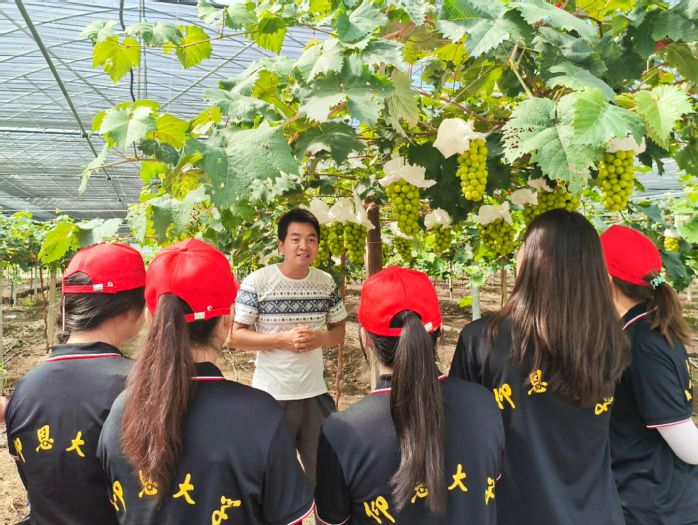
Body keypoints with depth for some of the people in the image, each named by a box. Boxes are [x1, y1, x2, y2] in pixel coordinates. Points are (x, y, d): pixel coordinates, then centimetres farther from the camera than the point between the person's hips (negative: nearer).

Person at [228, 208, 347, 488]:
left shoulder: (326, 282, 0)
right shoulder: (256, 282, -13)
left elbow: (339, 331, 9)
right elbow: (233, 336, -11)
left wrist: (319, 337, -14)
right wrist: (282, 339, -22)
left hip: (315, 393, 4)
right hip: (270, 396, -3)